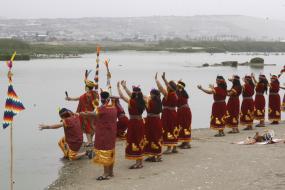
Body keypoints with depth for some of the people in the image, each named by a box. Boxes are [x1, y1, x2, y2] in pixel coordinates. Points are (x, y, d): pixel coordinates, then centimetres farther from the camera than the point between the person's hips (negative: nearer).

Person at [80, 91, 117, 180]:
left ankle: (106, 174, -1)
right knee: (110, 152, 15)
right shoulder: (113, 107, 5)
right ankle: (111, 172, 23)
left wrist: (82, 114, 5)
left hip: (104, 134, -8)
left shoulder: (102, 109, -18)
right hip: (112, 133, 8)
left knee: (104, 152, -2)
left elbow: (92, 114, -11)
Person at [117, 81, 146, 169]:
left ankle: (138, 163, 0)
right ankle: (139, 162, 21)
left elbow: (121, 96, -11)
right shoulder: (141, 102, 2)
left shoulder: (132, 102, -18)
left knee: (134, 142, -1)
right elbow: (131, 95, 18)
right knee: (139, 142, 14)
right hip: (140, 122, 8)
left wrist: (118, 86, 3)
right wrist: (125, 87, 25)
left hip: (133, 123, -7)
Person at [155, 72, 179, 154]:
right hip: (174, 113, 8)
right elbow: (170, 87, 19)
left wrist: (156, 79, -4)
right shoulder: (175, 94, 4)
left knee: (167, 130, -3)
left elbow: (160, 87, -15)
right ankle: (174, 148, 18)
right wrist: (164, 79, 22)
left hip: (167, 114, -8)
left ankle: (169, 148, -3)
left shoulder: (168, 94, -16)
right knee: (173, 130, 13)